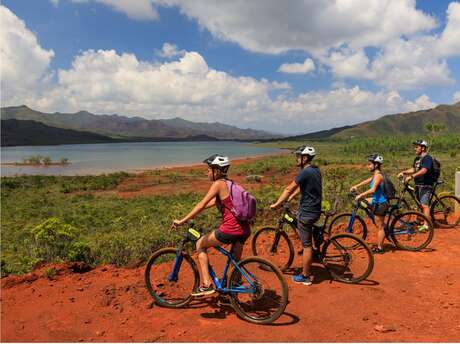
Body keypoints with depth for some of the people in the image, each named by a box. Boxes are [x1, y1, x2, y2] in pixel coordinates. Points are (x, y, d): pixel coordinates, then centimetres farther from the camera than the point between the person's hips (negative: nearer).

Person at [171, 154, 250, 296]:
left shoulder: (218, 184, -7)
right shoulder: (229, 183, 20)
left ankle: (207, 285, 9)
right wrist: (191, 215, 25)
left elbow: (202, 205, -14)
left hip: (230, 229, -8)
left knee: (200, 244, 12)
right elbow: (213, 202, 26)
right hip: (244, 229, 8)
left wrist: (182, 221, -11)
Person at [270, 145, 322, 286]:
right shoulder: (315, 170, 10)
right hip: (314, 210, 9)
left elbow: (289, 189, -16)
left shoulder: (305, 172, -20)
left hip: (307, 212, -9)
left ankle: (305, 277, 12)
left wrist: (276, 204, -10)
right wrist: (290, 198, 18)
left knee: (306, 245, 1)